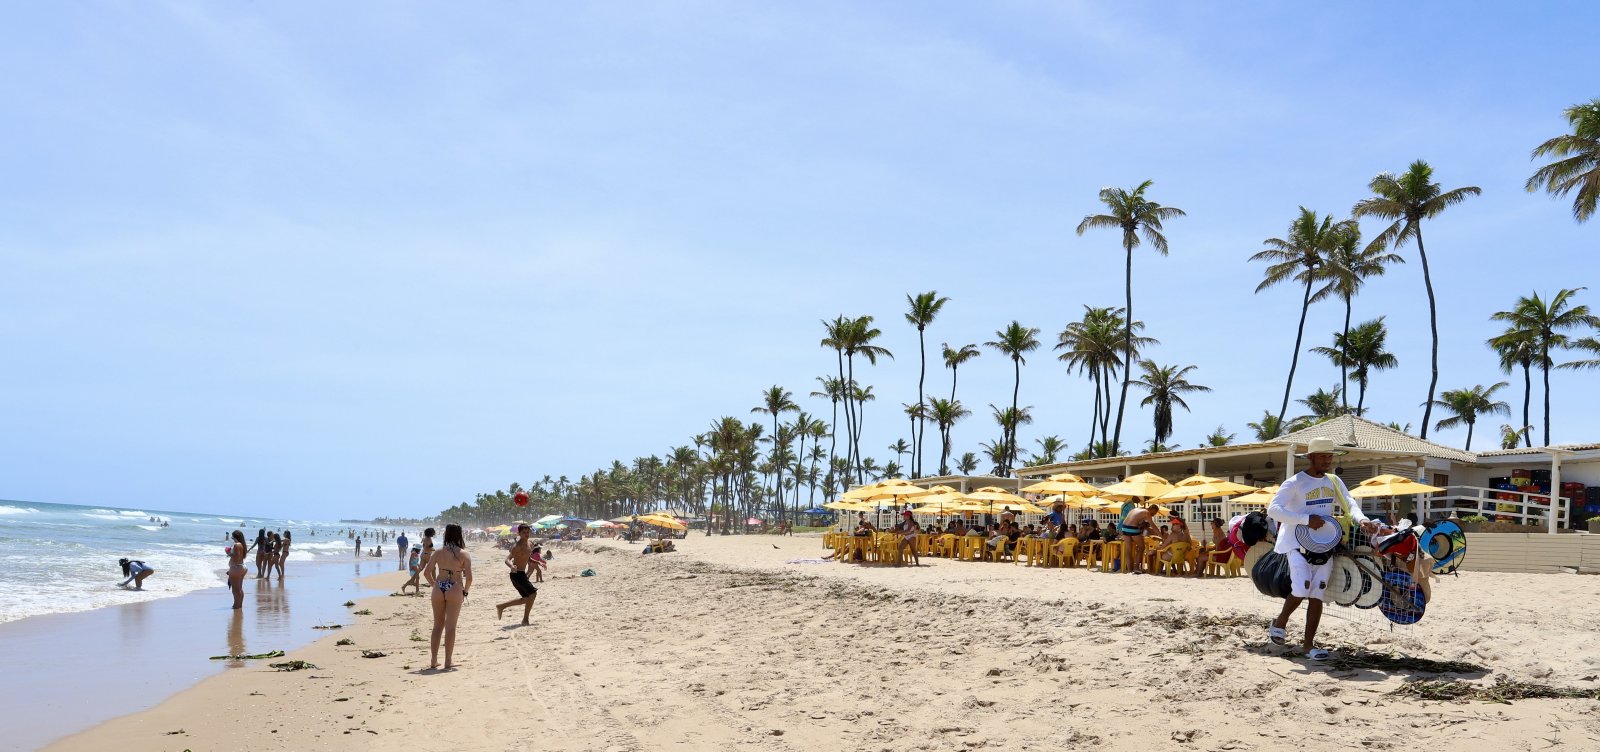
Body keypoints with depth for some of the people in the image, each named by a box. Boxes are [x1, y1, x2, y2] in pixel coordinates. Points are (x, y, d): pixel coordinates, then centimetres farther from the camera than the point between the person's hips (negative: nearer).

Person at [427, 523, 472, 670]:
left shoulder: (438, 552, 2)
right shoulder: (463, 554, -6)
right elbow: (469, 577, -11)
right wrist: (465, 591, 5)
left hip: (439, 588, 3)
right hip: (455, 589, -3)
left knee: (437, 626, 14)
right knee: (450, 627, 4)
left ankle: (433, 661, 18)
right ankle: (448, 662, 7)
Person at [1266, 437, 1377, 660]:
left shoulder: (1334, 481, 10)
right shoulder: (1295, 483, -10)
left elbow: (1349, 503, 7)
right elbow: (1273, 509, -18)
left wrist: (1362, 519, -16)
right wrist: (1306, 519, -25)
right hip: (1298, 543, -5)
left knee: (1317, 595, 2)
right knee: (1301, 589, -19)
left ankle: (1308, 644, 8)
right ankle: (1279, 623, 8)